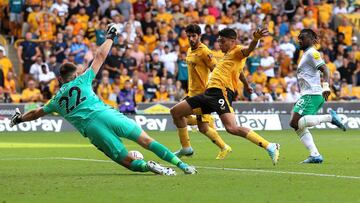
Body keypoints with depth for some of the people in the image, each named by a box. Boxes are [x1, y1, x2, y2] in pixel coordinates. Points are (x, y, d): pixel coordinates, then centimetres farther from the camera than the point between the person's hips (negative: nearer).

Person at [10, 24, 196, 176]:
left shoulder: (56, 100, 24)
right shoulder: (82, 80, 20)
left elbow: (36, 113, 40)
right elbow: (100, 56, 23)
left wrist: (20, 118, 58)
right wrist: (110, 37, 37)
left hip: (91, 129, 0)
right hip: (106, 114, 0)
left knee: (129, 161, 0)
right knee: (147, 141, 1)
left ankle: (147, 166, -33)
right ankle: (181, 164, -12)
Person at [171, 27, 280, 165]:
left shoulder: (237, 51, 0)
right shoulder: (227, 55, 27)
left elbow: (248, 50, -23)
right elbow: (238, 70, 44)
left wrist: (255, 39, -45)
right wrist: (246, 85, 61)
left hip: (221, 92, -10)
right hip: (210, 92, 10)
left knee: (232, 128, -27)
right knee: (176, 112, 13)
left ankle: (270, 147, -22)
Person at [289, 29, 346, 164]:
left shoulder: (312, 53, -6)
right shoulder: (306, 54, 23)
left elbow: (324, 69, -18)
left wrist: (326, 86, -32)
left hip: (311, 94, -10)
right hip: (307, 94, 10)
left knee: (295, 123, -18)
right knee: (298, 126, 6)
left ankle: (330, 117, -19)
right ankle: (315, 155, 1)